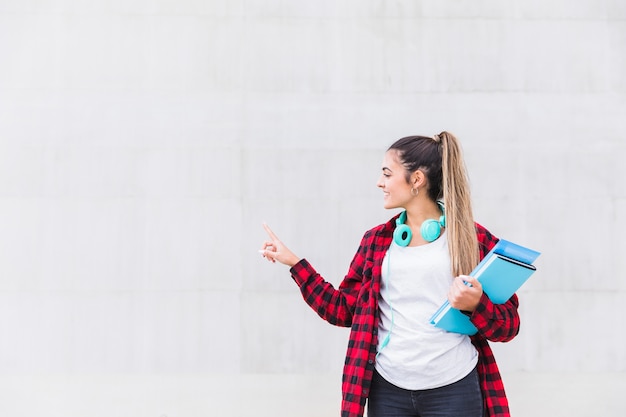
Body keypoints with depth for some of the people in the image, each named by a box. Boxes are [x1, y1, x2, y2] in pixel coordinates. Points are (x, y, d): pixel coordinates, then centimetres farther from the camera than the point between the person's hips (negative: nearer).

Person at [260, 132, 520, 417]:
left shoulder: (474, 239, -2)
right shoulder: (377, 240, 8)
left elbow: (508, 326, -1)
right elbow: (345, 310, 10)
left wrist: (476, 304, -20)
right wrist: (294, 263, 8)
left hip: (453, 391, -3)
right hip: (388, 389, 3)